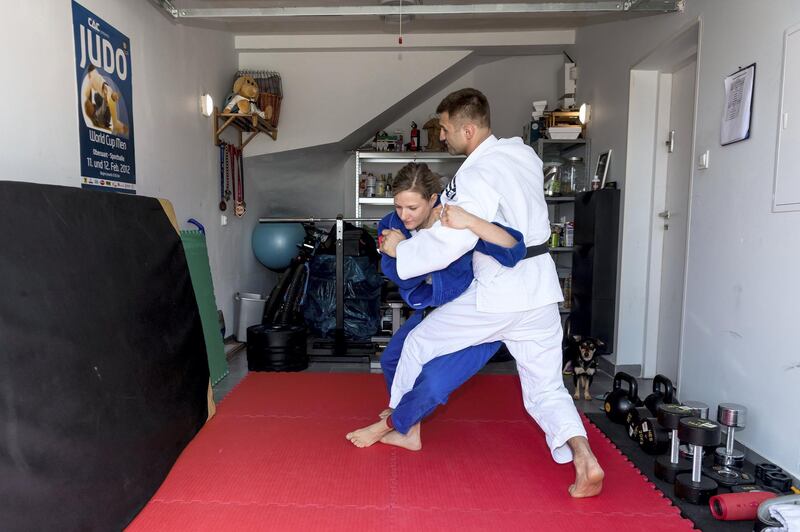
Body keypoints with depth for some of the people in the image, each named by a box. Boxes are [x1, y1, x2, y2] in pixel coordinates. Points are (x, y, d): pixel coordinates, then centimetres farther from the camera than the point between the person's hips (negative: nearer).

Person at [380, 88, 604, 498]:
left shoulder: (477, 175, -18)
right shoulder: (524, 153, 7)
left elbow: (447, 244, -25)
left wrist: (400, 249, -8)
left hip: (495, 295, -7)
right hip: (540, 290, 7)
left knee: (419, 343, 14)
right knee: (545, 389, 17)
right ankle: (583, 458, -3)